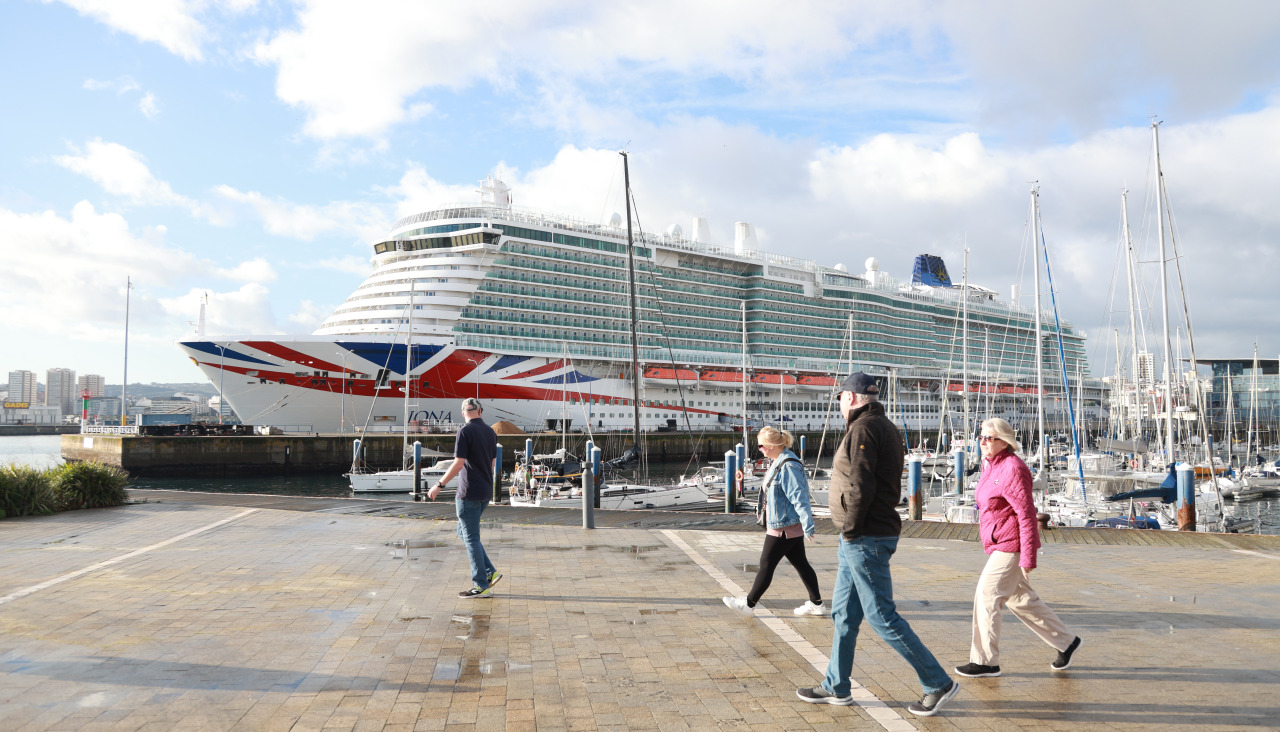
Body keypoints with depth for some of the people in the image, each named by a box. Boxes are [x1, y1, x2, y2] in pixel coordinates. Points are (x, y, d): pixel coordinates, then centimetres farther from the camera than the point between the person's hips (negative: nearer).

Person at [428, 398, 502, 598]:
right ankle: (489, 572, 14)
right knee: (463, 532, 19)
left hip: (470, 493, -8)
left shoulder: (465, 432, -14)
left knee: (471, 538, 0)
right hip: (485, 492, 8)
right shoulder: (490, 432, 9)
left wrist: (439, 485, -12)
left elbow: (459, 464, -19)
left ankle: (481, 585, 4)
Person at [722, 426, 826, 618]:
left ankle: (748, 604, 10)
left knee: (766, 564, 0)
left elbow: (799, 498, -25)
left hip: (784, 528, -10)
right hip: (792, 526, 10)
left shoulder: (788, 467, -22)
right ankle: (816, 603, 22)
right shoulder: (779, 463, 11)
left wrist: (808, 526, -26)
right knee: (801, 564, 15)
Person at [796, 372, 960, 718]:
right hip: (876, 533, 10)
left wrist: (850, 529, -13)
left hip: (864, 538, -10)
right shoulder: (888, 428, 16)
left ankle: (939, 683, 6)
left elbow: (860, 486, -23)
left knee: (882, 616, -3)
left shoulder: (863, 428, -15)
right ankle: (837, 687, 24)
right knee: (844, 614, 15)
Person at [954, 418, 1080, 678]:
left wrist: (1028, 557, -22)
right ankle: (1065, 641, 31)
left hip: (1011, 546, -10)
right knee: (1020, 599, 17)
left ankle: (985, 661, 3)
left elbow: (1026, 514, -20)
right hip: (999, 545, 10)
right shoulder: (991, 466, 12)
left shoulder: (1012, 469, -18)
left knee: (987, 596, -7)